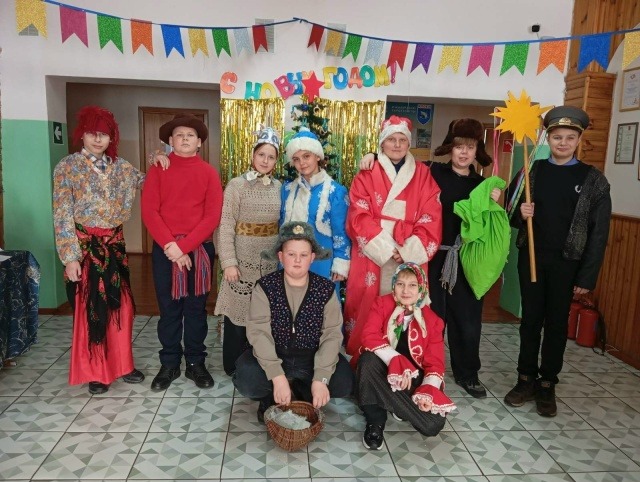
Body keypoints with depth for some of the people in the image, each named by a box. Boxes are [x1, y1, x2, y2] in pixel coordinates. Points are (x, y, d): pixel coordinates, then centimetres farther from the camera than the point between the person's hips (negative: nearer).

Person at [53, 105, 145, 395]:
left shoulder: (119, 166, 8)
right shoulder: (67, 167, -5)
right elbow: (62, 217, -9)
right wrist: (70, 257, -14)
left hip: (114, 245, 4)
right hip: (85, 246, -4)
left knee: (119, 306, 9)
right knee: (89, 309, 5)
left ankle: (121, 365, 25)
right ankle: (93, 372, 20)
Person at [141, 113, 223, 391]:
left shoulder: (209, 173, 3)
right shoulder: (158, 170, 3)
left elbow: (213, 216, -5)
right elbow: (149, 212, -4)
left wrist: (184, 246, -14)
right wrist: (171, 246, -15)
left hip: (200, 249, 0)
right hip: (165, 249, 0)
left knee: (196, 308, 9)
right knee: (168, 309, 7)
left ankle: (195, 363, 21)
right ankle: (169, 364, 21)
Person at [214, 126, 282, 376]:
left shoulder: (279, 187, 7)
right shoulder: (237, 185, -7)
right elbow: (225, 226, -10)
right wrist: (228, 261, -16)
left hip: (270, 261, 4)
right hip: (242, 259, -4)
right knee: (239, 311, 5)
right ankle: (233, 366, 21)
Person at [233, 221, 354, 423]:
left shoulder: (326, 289, -6)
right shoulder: (265, 287, -9)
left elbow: (332, 335, -12)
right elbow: (258, 333, -18)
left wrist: (321, 378, -24)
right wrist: (277, 376, -28)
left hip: (312, 358, 1)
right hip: (271, 356, -1)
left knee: (343, 383, -22)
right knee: (245, 379, -29)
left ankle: (302, 393, 6)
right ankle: (272, 396, 4)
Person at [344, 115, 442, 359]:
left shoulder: (423, 175, 10)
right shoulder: (367, 175, 6)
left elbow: (431, 218, 2)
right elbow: (359, 217, -4)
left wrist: (408, 251, -11)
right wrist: (386, 248, -14)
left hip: (411, 256, 1)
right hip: (372, 255, -1)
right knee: (367, 307, 0)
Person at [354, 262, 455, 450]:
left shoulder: (432, 321, -3)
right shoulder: (382, 304, -5)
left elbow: (435, 363, -4)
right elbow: (369, 336, -21)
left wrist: (428, 391, -23)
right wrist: (397, 361, -35)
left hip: (413, 379, 1)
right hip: (383, 374, -1)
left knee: (434, 424, -24)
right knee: (368, 360, -35)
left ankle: (394, 406, 4)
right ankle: (375, 422, -20)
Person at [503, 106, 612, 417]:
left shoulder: (594, 180, -2)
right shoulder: (531, 172, 5)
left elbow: (599, 233, -4)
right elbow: (511, 215, 9)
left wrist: (587, 277, -8)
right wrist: (520, 214, -15)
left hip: (566, 263, -2)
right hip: (531, 258, 2)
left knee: (557, 323, 8)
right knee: (530, 320, 8)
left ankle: (547, 385, 20)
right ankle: (526, 379, 20)